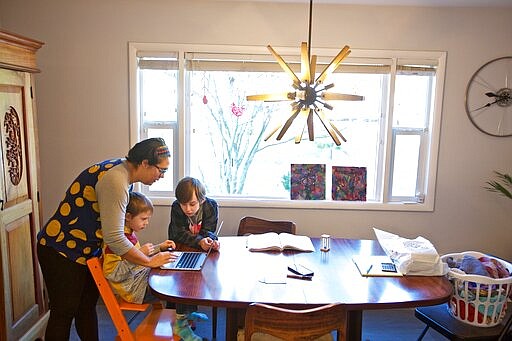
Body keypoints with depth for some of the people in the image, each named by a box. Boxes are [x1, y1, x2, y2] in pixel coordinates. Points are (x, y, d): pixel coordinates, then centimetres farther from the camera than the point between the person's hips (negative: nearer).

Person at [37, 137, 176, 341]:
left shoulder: (121, 169, 1)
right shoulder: (116, 181, -29)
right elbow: (114, 238, -30)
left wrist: (139, 249, 3)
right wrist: (150, 261, -19)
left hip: (85, 251, 9)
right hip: (61, 253, -9)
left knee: (87, 306, 15)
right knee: (64, 313, 3)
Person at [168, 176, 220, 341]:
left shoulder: (211, 206, -17)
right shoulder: (176, 207, -21)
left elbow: (208, 231, -19)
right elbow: (179, 235, -27)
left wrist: (210, 240, -42)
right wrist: (200, 241, -41)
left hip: (201, 251, 3)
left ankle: (190, 312, 11)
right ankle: (180, 321, -11)